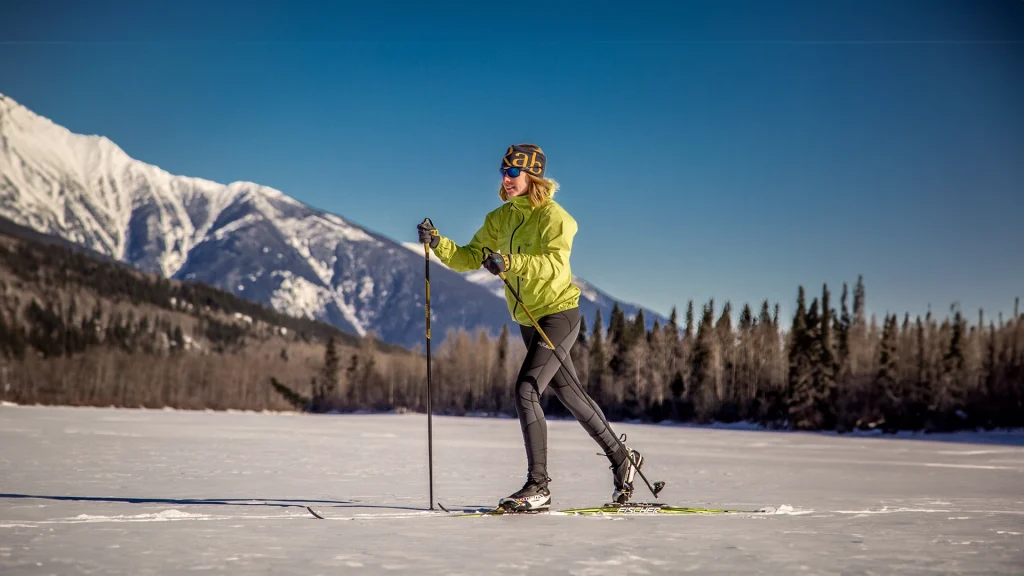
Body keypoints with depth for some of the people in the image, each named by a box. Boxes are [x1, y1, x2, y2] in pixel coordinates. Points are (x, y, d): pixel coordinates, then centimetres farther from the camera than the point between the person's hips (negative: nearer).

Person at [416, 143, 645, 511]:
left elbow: (556, 263, -30)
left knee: (526, 391, -19)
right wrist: (438, 243, -12)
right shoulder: (500, 218, 7)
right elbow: (470, 258, 4)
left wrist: (510, 263, -41)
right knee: (570, 395, 17)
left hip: (559, 313, -8)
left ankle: (538, 487, -16)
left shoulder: (552, 216, -15)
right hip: (528, 320, 8)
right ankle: (621, 458, 34)